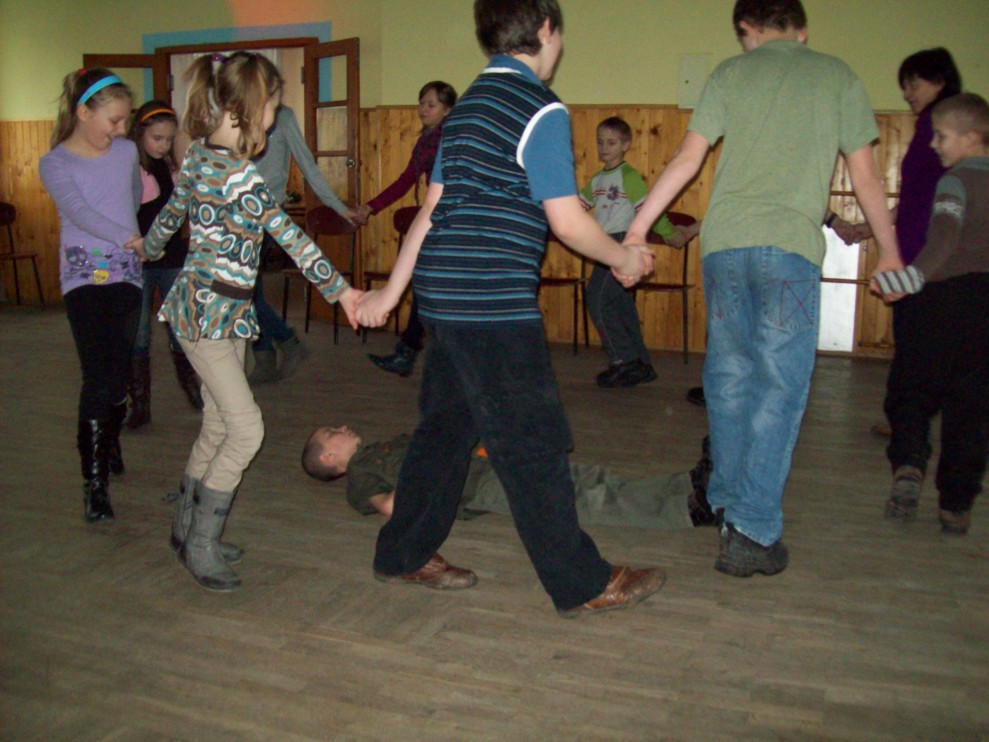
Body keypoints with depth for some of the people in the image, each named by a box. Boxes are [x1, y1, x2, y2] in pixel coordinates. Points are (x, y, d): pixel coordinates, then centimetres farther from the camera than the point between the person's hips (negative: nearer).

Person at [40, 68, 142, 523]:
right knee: (98, 377, -13)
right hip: (83, 275, -3)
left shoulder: (127, 152, 9)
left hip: (127, 273, 3)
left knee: (118, 373, 4)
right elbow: (78, 212, -18)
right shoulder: (54, 164, -2)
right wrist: (128, 238, -32)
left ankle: (110, 445, 32)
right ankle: (94, 481, -6)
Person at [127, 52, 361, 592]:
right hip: (208, 311, -9)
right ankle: (201, 546, 4)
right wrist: (339, 288, -16)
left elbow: (173, 209, 23)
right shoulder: (237, 174, -20)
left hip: (224, 311, 9)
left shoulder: (200, 153, 8)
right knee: (246, 430, -8)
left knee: (218, 427, 14)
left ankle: (187, 529, 28)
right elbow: (290, 237, -20)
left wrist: (149, 247, 41)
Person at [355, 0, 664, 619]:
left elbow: (432, 210, 18)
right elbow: (568, 221, -12)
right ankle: (583, 585, 11)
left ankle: (404, 555, 30)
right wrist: (624, 258, 5)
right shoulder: (541, 110, -9)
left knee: (447, 425, 18)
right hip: (493, 304, -9)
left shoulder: (468, 105, 17)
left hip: (445, 293, 9)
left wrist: (391, 291, 20)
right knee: (535, 445, -1)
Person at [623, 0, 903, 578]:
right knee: (779, 388, -1)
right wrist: (890, 249, 22)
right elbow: (864, 174, 11)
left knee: (729, 376, 14)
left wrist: (639, 227, 12)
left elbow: (688, 158, 7)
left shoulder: (731, 73, 14)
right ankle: (752, 532, -4)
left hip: (724, 241, 2)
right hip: (792, 246, -2)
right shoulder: (838, 76, 12)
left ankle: (727, 501, 25)